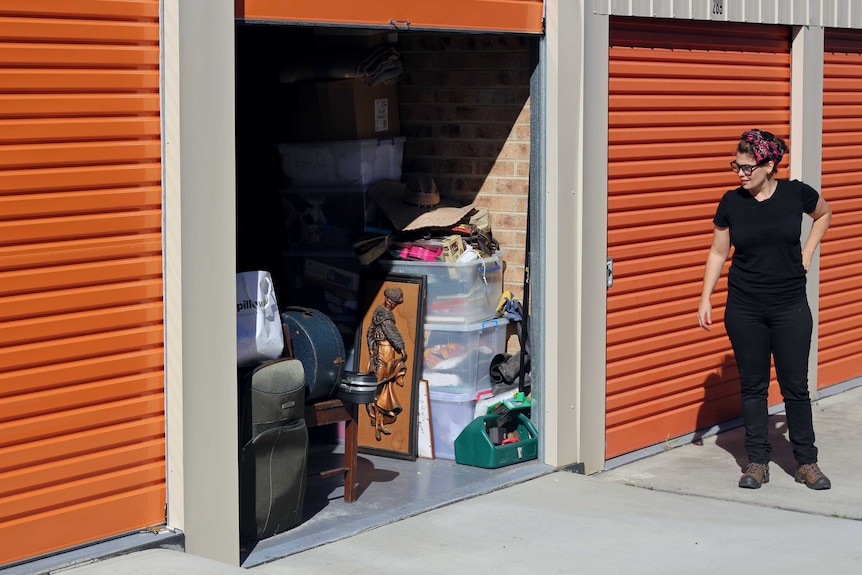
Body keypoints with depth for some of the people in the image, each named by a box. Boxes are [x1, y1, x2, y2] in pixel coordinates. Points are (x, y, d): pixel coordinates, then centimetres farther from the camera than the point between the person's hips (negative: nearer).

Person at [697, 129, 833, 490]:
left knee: (796, 385, 3)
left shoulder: (796, 193, -5)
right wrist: (705, 298, 3)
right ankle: (757, 461, 16)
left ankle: (806, 462, 15)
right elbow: (718, 252, 6)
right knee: (753, 386, 6)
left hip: (790, 308, -1)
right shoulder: (732, 203, -2)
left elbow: (824, 215, 17)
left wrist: (807, 252, 6)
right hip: (744, 310, 1)